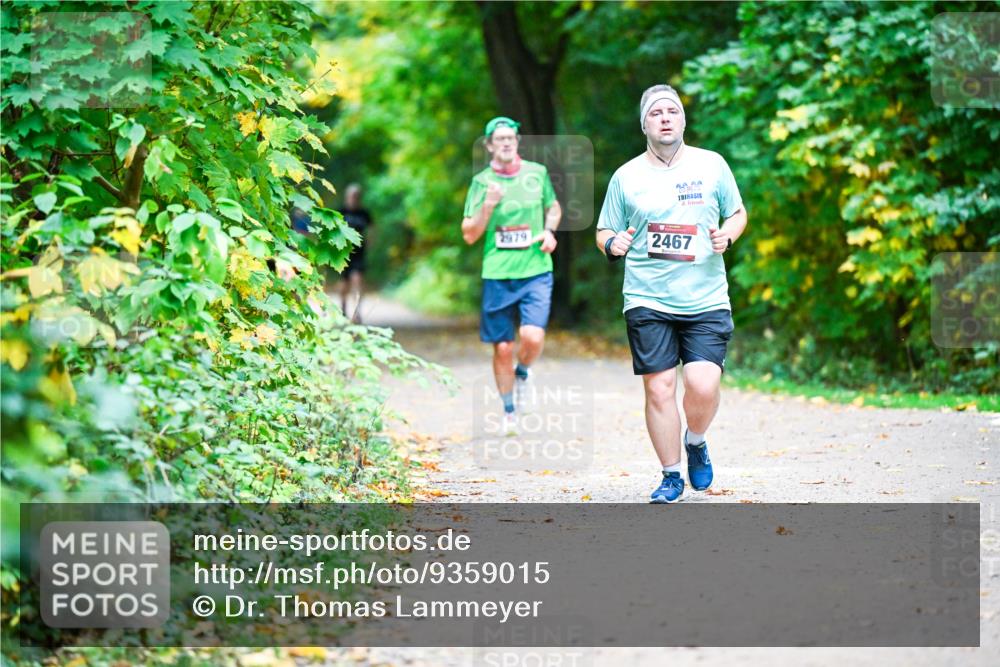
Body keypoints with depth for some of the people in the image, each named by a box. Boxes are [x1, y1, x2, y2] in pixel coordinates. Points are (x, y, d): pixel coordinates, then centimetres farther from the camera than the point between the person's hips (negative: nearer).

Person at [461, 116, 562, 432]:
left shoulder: (537, 172, 5)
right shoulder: (481, 182, 0)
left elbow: (554, 207, 23)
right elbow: (469, 235, 0)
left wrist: (549, 231, 3)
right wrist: (487, 206, -15)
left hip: (536, 272, 0)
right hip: (498, 275, 0)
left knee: (533, 337, -19)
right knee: (503, 348, 3)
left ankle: (522, 373, 17)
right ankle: (508, 411, 24)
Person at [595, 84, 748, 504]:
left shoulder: (712, 165, 6)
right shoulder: (626, 177, 5)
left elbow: (738, 213, 16)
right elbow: (604, 232, 12)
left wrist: (727, 235, -5)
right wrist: (612, 244, -11)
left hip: (706, 300, 0)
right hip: (647, 302, 0)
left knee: (703, 386, -13)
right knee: (658, 388, -4)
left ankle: (696, 443, 19)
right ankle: (671, 477, 11)